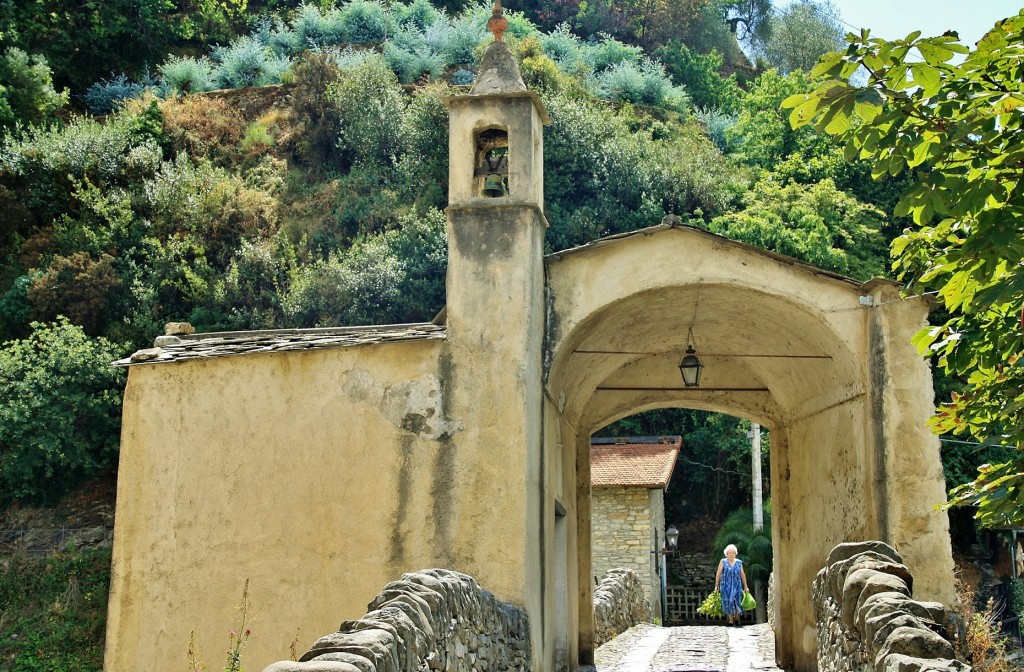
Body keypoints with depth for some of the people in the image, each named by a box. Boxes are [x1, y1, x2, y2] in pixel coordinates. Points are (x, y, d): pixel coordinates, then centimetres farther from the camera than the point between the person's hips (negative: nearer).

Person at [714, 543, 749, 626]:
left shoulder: (739, 563, 7)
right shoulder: (723, 562, 1)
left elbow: (742, 575, 11)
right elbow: (718, 574, 1)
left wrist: (745, 586, 11)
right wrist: (716, 585, -4)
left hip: (737, 586, 1)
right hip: (726, 586, -1)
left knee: (736, 602, -3)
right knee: (728, 603, -2)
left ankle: (736, 618, 18)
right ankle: (731, 621, 4)